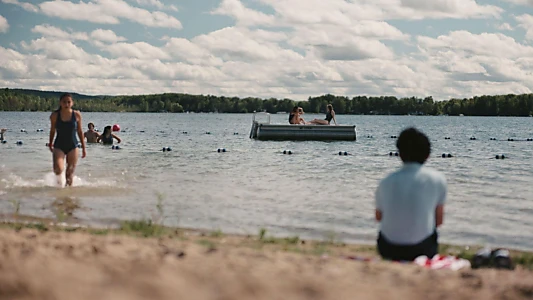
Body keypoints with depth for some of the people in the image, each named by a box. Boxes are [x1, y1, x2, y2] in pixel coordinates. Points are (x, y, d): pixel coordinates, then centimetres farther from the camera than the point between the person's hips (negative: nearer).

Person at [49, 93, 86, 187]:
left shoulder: (77, 115, -3)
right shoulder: (55, 115, -5)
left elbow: (79, 131, 6)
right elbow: (52, 130, 10)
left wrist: (83, 148, 8)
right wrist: (50, 143, 20)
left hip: (73, 146, 1)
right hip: (59, 146, -1)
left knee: (70, 172, 2)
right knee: (58, 170, -18)